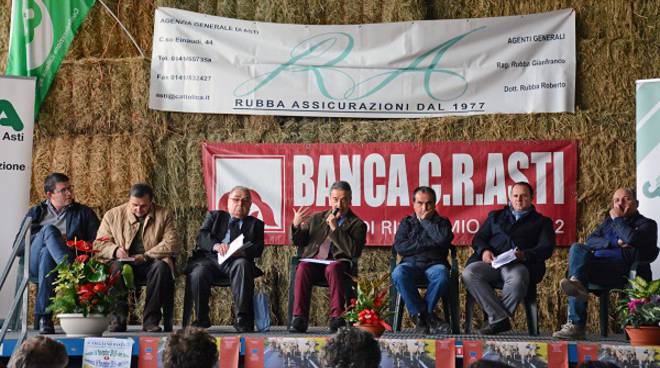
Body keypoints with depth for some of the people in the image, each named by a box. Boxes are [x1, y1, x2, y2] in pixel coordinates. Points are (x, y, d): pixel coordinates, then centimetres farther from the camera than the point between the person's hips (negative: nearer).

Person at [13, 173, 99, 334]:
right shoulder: (36, 213, 26)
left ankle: (44, 318, -44)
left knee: (46, 253, -38)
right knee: (49, 229, -29)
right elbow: (18, 248, 14)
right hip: (34, 265, 1)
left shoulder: (84, 213, 23)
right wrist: (50, 236, 0)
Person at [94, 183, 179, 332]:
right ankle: (118, 319, -28)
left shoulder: (164, 215, 6)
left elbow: (171, 244, -5)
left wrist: (145, 256, -18)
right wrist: (115, 251, -18)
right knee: (117, 267, -34)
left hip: (151, 263, 0)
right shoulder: (113, 215, 8)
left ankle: (150, 320, -28)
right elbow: (99, 244, 6)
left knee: (161, 267, -34)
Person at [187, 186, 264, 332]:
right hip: (210, 258, 1)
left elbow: (258, 249, 7)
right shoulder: (214, 216, 25)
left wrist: (241, 251, -16)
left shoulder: (255, 224, 24)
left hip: (235, 261, 0)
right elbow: (201, 236, 7)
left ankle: (242, 319, -35)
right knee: (198, 273, -32)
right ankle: (201, 319, -12)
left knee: (242, 265, -36)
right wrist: (216, 245, -16)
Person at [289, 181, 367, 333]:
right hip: (313, 261, 3)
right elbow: (297, 241, 22)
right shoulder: (316, 218, 23)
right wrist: (296, 226, 0)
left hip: (338, 264, -3)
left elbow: (353, 251, -6)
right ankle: (299, 318, -34)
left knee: (334, 268, -38)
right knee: (303, 268, -32)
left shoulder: (357, 224, 11)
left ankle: (337, 318, -38)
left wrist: (335, 228, -9)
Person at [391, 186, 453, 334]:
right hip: (411, 263, 1)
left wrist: (425, 221, 3)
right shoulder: (407, 223, 20)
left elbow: (444, 239, -7)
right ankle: (428, 317, -28)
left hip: (434, 264, -1)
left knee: (441, 275, -38)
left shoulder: (442, 222, 18)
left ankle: (419, 314, -21)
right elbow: (399, 247, 2)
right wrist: (428, 243, -2)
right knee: (398, 274, -35)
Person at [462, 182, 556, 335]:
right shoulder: (495, 216, 30)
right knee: (469, 273, -29)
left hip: (521, 264, -3)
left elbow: (546, 248, 6)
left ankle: (495, 320, -22)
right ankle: (501, 319, -29)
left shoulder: (541, 222, 22)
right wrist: (484, 250, -3)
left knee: (517, 278, -40)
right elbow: (478, 238, 22)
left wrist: (524, 255, -13)